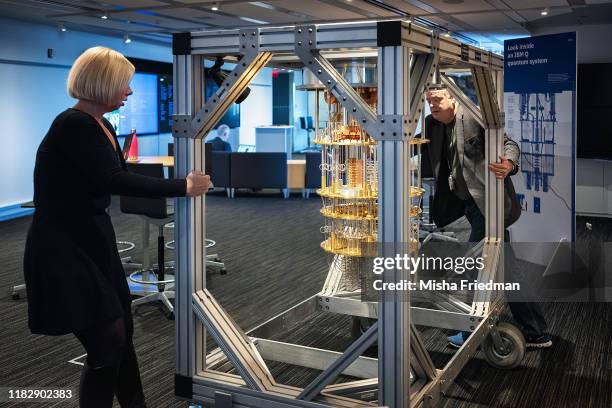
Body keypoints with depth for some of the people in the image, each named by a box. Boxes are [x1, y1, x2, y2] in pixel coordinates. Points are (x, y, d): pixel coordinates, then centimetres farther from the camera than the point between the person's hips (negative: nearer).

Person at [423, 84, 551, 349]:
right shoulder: (433, 125, 13)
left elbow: (508, 143, -16)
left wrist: (508, 164, -34)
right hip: (471, 205, 8)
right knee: (506, 267, 12)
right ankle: (535, 334, 21)